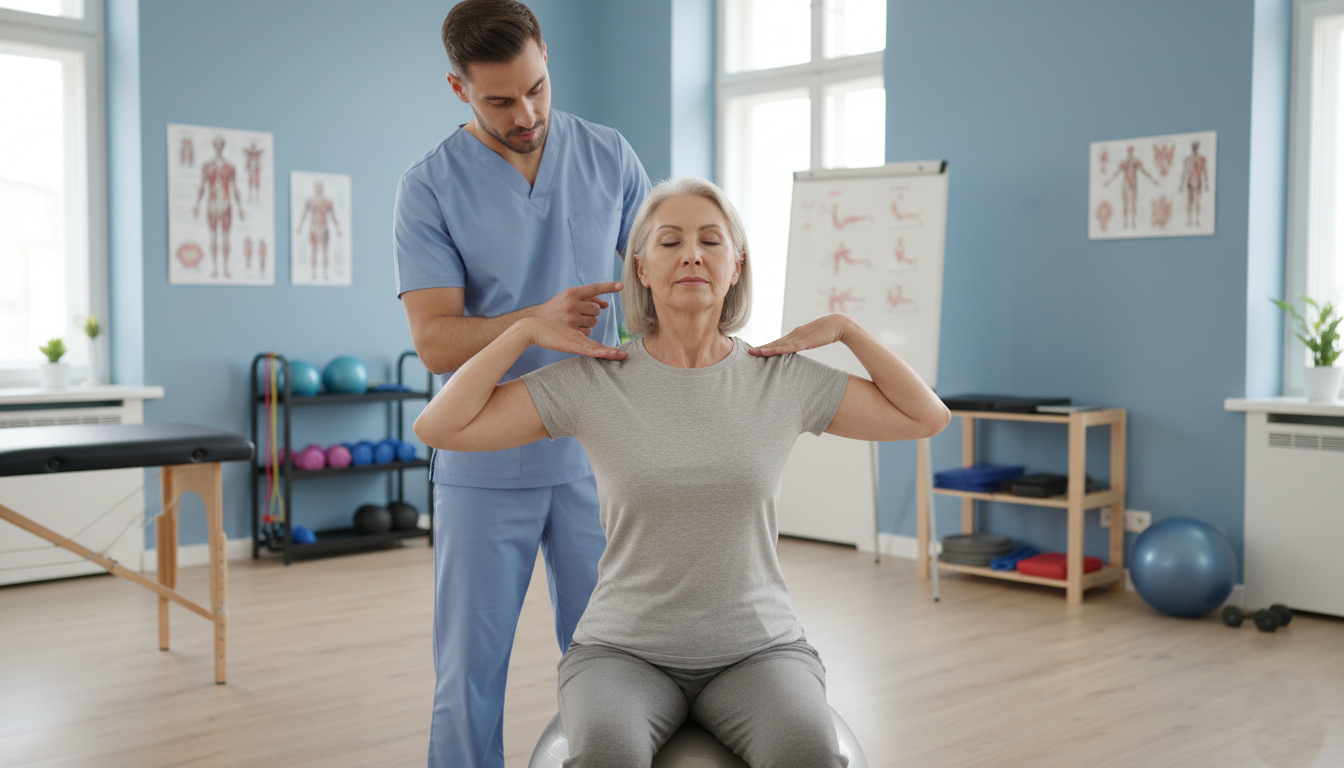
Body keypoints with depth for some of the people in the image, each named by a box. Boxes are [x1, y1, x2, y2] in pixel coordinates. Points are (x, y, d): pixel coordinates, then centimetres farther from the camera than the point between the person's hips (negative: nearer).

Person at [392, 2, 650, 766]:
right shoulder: (430, 186, -6)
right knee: (470, 671, 5)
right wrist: (540, 319, -31)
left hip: (595, 454, 2)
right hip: (486, 466, -2)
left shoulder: (609, 156, 2)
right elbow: (435, 341, -14)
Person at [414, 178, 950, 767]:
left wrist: (844, 328, 0)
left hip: (757, 652, 1)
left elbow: (928, 417, 6)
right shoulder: (591, 383, -4)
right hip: (625, 653, -1)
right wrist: (526, 330, -9)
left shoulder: (785, 380, 0)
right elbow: (439, 427, -7)